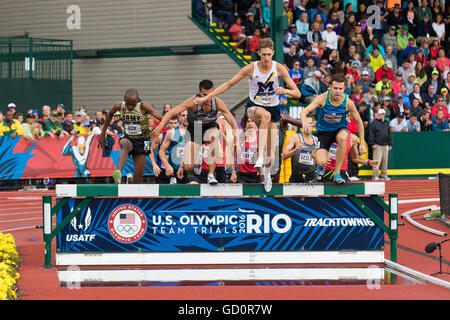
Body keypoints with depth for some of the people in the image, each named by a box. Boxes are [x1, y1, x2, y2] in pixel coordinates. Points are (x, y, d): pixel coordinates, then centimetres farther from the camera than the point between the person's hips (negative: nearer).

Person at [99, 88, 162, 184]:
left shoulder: (143, 106, -22)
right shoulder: (119, 106, -11)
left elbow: (162, 118, -27)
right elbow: (110, 115, 11)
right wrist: (103, 134, 14)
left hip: (142, 140, -1)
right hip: (128, 138, 1)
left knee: (138, 176, -2)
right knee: (125, 144, -39)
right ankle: (118, 173, -55)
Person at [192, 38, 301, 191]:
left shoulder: (278, 68, -11)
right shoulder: (251, 68, -12)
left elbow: (297, 93, -11)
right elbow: (228, 84, -4)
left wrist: (284, 91, -34)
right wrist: (206, 97, -8)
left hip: (272, 108, 2)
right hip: (253, 107, -2)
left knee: (271, 155, 2)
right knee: (266, 115, -42)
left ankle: (267, 174, 38)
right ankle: (260, 157, -46)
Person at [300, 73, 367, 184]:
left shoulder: (348, 102, -19)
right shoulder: (322, 98, -23)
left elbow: (359, 122, -4)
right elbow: (304, 112, -31)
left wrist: (362, 143, -4)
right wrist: (304, 123, -55)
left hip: (340, 129, 0)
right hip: (323, 131, 0)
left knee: (342, 138, -38)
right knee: (322, 162, -19)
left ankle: (337, 174, -23)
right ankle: (320, 166, 25)